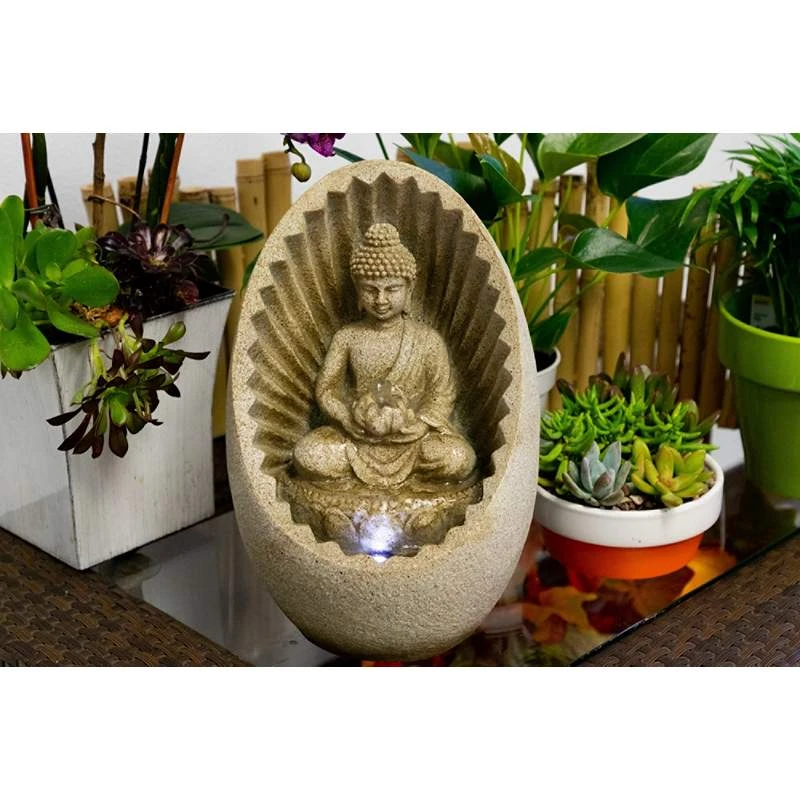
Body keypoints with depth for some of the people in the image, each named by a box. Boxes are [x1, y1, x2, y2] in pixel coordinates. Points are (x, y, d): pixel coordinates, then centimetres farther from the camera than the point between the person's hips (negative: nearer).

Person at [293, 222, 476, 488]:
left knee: (460, 458, -28)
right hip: (357, 437, 0)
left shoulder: (428, 340, -3)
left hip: (413, 437, 0)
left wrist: (414, 424, -17)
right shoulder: (347, 337, 0)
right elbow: (326, 389, 2)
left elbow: (442, 396, -1)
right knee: (307, 454, -26)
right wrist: (352, 420, -16)